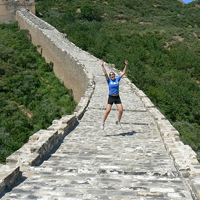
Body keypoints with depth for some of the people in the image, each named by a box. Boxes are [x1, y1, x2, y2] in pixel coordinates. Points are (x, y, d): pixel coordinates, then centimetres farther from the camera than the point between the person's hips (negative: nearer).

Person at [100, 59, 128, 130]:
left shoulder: (117, 79, 6)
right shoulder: (109, 80, 0)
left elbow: (123, 73, 7)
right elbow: (105, 73, -12)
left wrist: (126, 65, 3)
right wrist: (102, 66, -19)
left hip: (117, 98, 3)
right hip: (111, 97, -3)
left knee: (121, 110, -6)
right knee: (108, 111, -10)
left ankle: (118, 122, 15)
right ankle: (103, 123, 3)